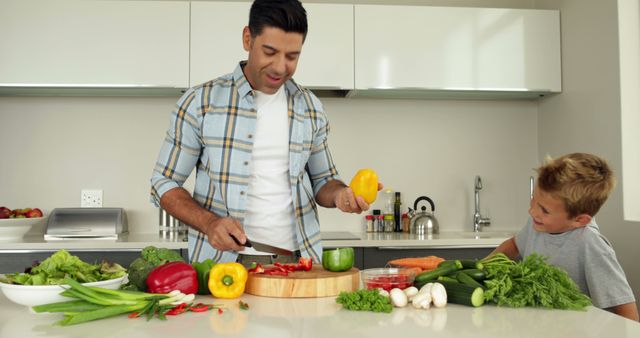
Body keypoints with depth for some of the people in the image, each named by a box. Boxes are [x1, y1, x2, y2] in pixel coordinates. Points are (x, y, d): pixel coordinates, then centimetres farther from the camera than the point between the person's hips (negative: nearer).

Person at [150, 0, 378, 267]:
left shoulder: (310, 108, 7)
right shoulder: (200, 102, -2)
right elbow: (164, 184, 2)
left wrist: (339, 194, -5)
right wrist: (209, 222, -14)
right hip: (221, 262, -2)